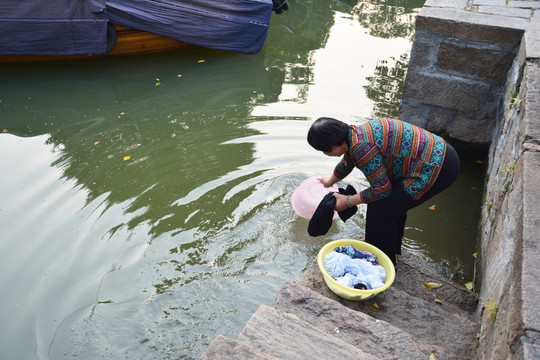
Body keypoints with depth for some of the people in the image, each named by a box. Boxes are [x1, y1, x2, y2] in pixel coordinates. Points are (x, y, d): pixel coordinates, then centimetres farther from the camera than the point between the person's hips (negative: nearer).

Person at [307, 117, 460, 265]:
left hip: (438, 168, -10)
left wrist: (348, 201, -4)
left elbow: (382, 189, -17)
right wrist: (331, 180, 46)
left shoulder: (361, 147, -24)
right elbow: (347, 162, 29)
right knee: (394, 199, 18)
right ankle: (393, 250, 36)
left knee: (381, 209, -6)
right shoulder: (354, 133, 6)